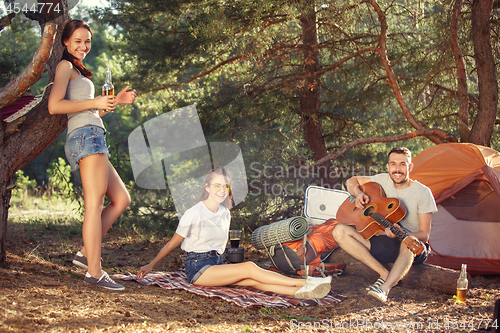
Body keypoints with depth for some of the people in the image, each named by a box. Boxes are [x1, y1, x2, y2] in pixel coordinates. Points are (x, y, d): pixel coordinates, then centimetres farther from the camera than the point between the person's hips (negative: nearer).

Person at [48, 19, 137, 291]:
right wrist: (95, 102, -14)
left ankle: (85, 253, 5)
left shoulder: (78, 71, 30)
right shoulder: (66, 67, 1)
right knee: (95, 203, -14)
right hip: (86, 136, -10)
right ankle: (94, 271, -16)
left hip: (92, 140, 10)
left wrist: (114, 101, 16)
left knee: (121, 200, 9)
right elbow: (54, 106, -14)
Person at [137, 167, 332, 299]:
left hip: (217, 264, 6)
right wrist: (151, 266, -1)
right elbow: (173, 243, -2)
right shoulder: (194, 214, -9)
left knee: (254, 281, -23)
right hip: (197, 268, -6)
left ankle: (299, 292, -45)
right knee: (249, 268, -25)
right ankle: (306, 282, -31)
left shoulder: (225, 214, 10)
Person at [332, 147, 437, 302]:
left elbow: (424, 235, -12)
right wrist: (359, 194, -5)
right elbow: (352, 181, 18)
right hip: (382, 244, 5)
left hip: (414, 251, -5)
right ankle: (385, 274, -24)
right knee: (339, 231, -17)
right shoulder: (384, 181, 3)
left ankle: (385, 289, -54)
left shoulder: (422, 192, -9)